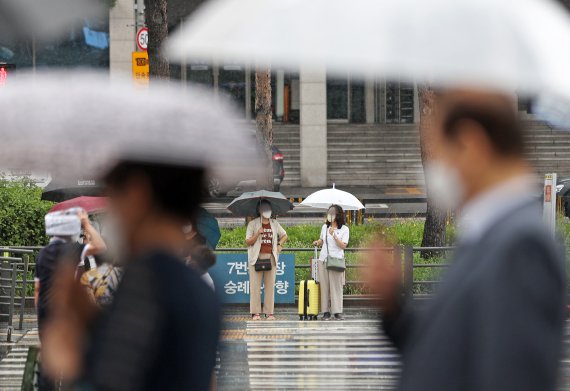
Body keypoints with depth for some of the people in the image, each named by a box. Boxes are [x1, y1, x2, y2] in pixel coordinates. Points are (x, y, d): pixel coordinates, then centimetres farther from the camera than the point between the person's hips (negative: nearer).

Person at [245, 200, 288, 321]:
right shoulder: (253, 224, 4)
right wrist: (258, 234, -15)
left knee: (270, 285, 1)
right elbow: (248, 242, 0)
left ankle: (269, 312, 4)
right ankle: (255, 312, -3)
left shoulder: (275, 224, 14)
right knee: (255, 286, -6)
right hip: (257, 258, -3)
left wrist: (279, 244, 10)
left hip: (271, 258, 3)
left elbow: (284, 235, 28)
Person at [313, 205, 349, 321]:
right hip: (323, 259, 4)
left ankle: (338, 312, -3)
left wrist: (334, 235, -17)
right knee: (324, 286, 0)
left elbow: (343, 246, -7)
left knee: (336, 286, -5)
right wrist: (318, 242, 3)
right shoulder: (325, 227, 13)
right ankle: (326, 312, 1)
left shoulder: (344, 229, 0)